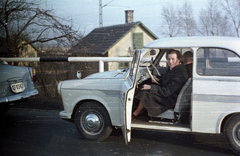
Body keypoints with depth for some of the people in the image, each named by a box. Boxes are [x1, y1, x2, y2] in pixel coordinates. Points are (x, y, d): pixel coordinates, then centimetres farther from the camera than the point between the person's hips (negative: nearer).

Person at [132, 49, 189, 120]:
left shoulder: (180, 75, -28)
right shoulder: (171, 68, 1)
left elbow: (167, 92, -29)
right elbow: (165, 77, 24)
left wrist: (150, 87, -26)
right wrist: (158, 79, 2)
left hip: (171, 101, -10)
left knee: (145, 94, -18)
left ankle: (134, 115, 2)